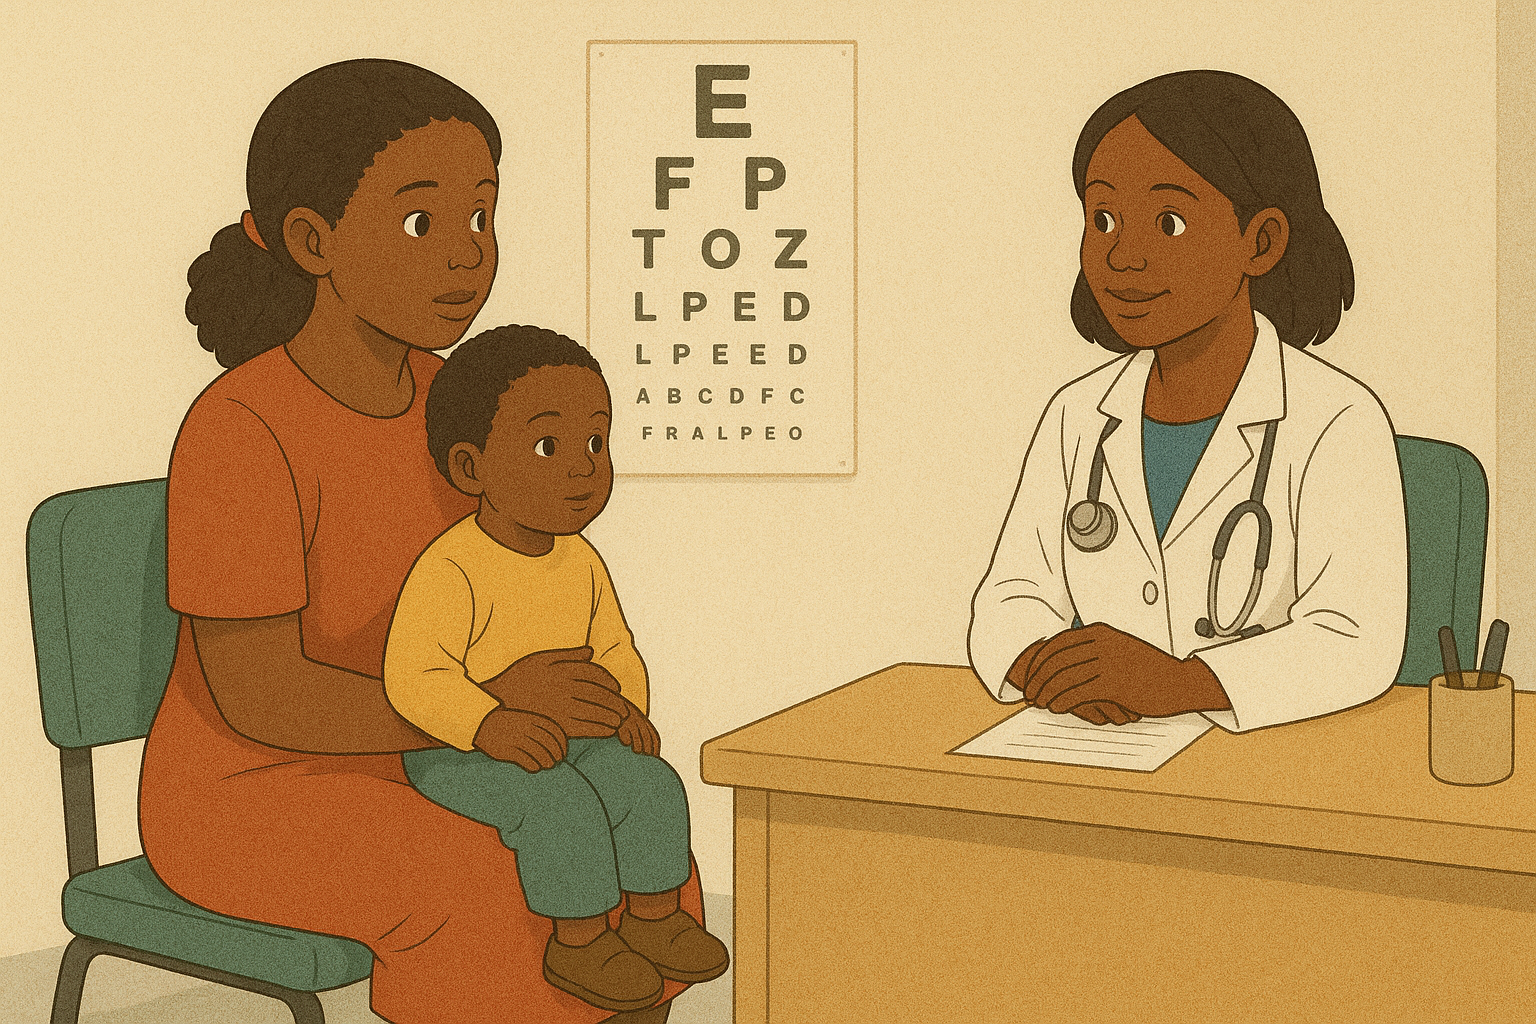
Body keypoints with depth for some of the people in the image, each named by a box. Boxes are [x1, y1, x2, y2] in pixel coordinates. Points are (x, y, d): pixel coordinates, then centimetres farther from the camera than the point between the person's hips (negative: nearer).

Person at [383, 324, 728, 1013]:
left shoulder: (581, 564, 4)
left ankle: (652, 916, 3)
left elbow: (615, 651, 13)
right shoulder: (450, 571, -22)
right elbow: (411, 677, -27)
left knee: (650, 784, -11)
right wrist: (491, 726, -38)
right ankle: (578, 941, -14)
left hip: (559, 737, 7)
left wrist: (627, 709, -6)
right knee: (563, 807, -29)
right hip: (456, 754, -7)